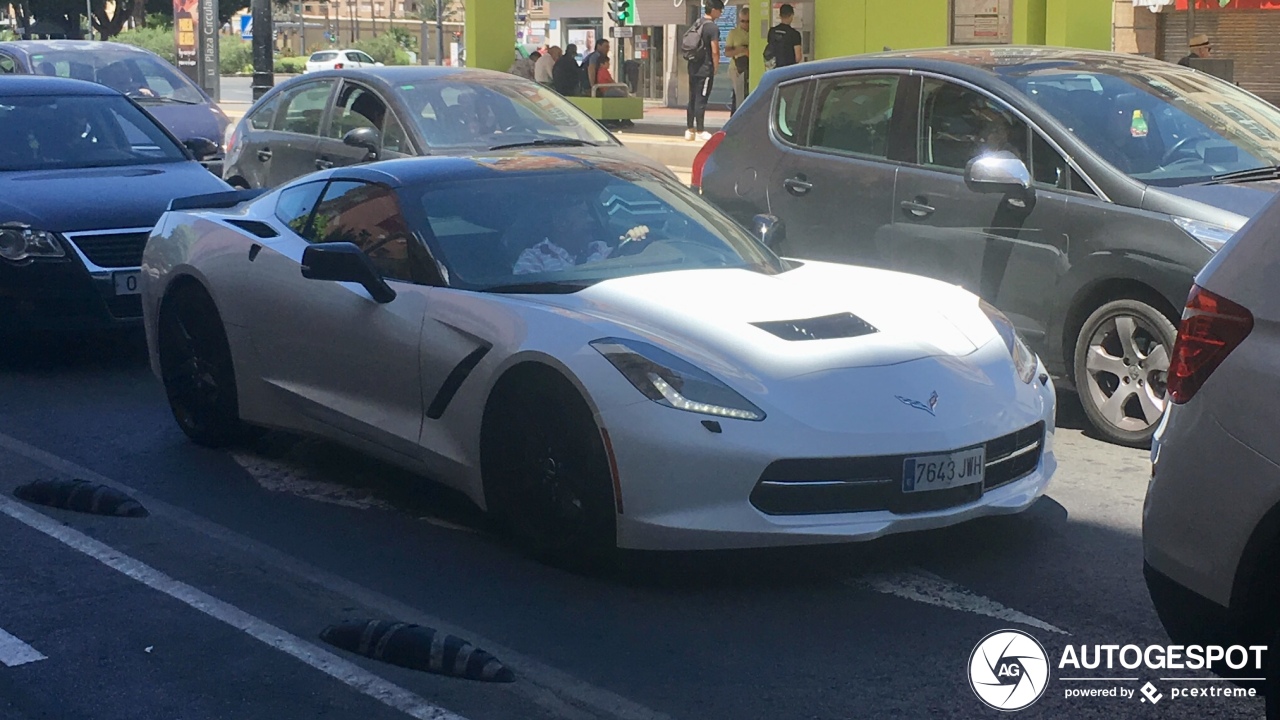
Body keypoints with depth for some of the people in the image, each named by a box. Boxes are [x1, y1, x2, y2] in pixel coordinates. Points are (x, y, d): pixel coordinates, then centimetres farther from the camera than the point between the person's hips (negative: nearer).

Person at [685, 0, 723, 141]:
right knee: (701, 99, -4)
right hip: (705, 69, -8)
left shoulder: (696, 24, 11)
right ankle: (700, 131, -1)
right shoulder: (713, 27, -14)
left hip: (693, 66, 8)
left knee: (692, 98, 12)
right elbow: (715, 51, -17)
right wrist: (715, 67, -3)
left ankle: (689, 130, 16)